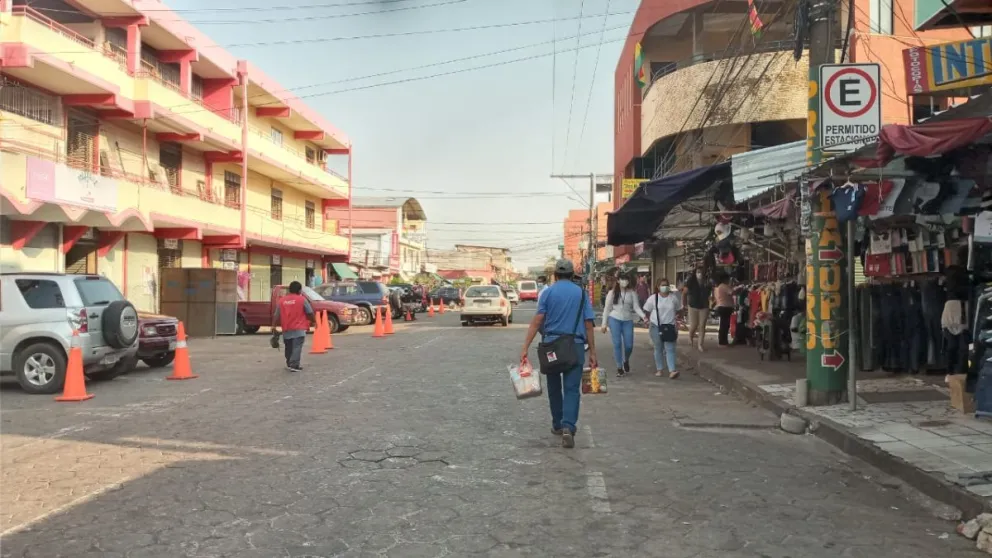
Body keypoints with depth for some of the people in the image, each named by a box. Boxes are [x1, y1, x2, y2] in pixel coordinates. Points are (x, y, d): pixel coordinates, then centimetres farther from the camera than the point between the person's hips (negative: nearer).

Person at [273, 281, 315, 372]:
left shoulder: (282, 300, 8)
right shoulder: (302, 299, -4)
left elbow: (277, 316, 7)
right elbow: (310, 313, -1)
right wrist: (313, 321, 17)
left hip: (286, 329, 5)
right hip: (298, 329, -5)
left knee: (289, 348, 18)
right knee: (297, 347, -8)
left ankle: (289, 364, 28)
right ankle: (294, 365, -17)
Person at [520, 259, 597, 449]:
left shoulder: (548, 292, 2)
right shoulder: (581, 293, 5)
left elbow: (537, 321, -8)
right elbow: (588, 325, 1)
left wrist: (525, 348, -10)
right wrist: (592, 352, 5)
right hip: (575, 345, 0)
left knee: (554, 387, 16)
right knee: (571, 388, -2)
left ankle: (558, 424, 28)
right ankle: (568, 427, -20)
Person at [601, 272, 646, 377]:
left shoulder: (632, 293, 3)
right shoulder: (612, 293, 1)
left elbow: (636, 307, -2)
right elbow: (607, 308, 4)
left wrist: (643, 316, -20)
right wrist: (604, 323, 0)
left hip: (628, 320, 1)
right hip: (614, 319, -1)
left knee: (629, 345, -1)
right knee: (617, 344, -4)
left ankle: (626, 361, 32)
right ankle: (619, 368, 6)